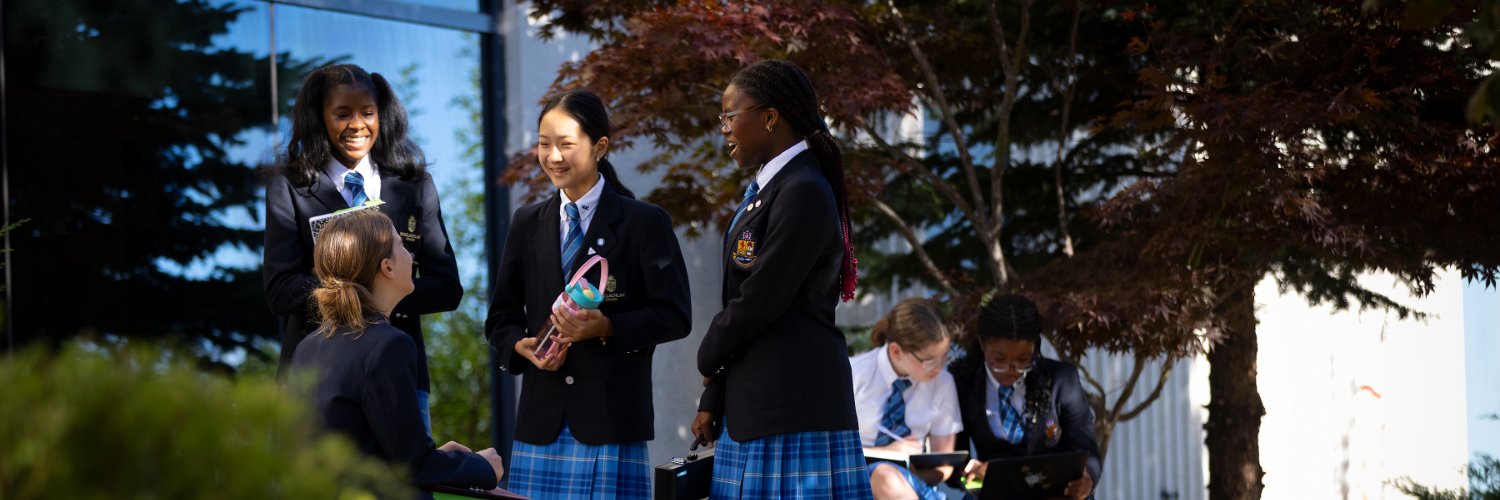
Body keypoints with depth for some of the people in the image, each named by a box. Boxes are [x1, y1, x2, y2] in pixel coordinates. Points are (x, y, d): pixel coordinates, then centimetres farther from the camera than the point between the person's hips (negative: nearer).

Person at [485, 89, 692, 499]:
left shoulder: (644, 223, 2)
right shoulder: (527, 224, 16)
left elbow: (675, 316, -2)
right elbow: (501, 317, 18)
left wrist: (607, 327, -17)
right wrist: (522, 346, -5)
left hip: (611, 419, -4)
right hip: (541, 421, 4)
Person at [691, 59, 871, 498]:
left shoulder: (804, 194, -14)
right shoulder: (765, 189, 16)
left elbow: (759, 302, -17)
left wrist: (709, 360, 0)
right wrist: (712, 401, 13)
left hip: (792, 406, -9)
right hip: (751, 403, 9)